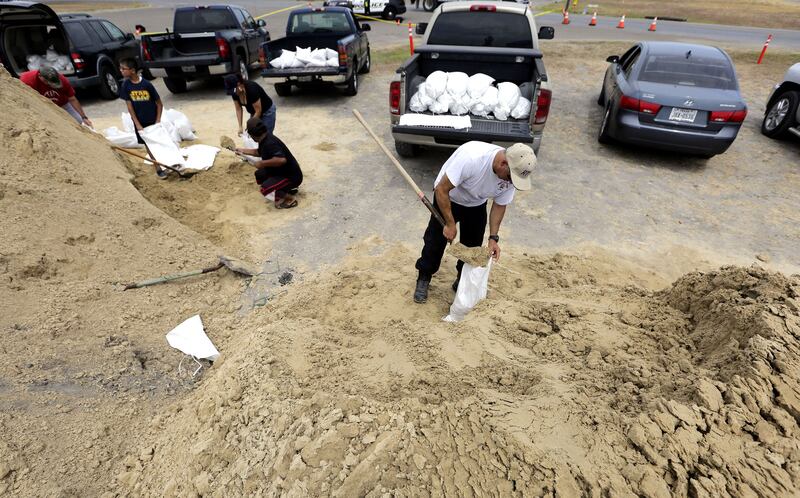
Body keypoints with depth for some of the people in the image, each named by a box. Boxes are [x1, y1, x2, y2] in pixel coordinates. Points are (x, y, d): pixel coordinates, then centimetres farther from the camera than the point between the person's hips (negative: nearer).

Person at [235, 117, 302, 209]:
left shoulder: (270, 143, -27)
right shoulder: (264, 140, 4)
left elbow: (281, 160, -43)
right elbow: (259, 152, 27)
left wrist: (262, 163, -30)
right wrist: (243, 151, 29)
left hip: (292, 176, -10)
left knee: (265, 189, -27)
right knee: (259, 174, 20)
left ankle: (290, 199, -5)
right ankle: (286, 189, 15)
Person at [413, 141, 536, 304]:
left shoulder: (512, 176, -24)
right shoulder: (471, 157, -42)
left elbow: (500, 205, -7)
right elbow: (441, 189, -33)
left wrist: (493, 238, -15)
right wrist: (450, 223, -28)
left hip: (477, 205, 4)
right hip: (447, 198, -4)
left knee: (473, 245, 8)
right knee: (435, 240, 3)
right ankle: (423, 278, 24)